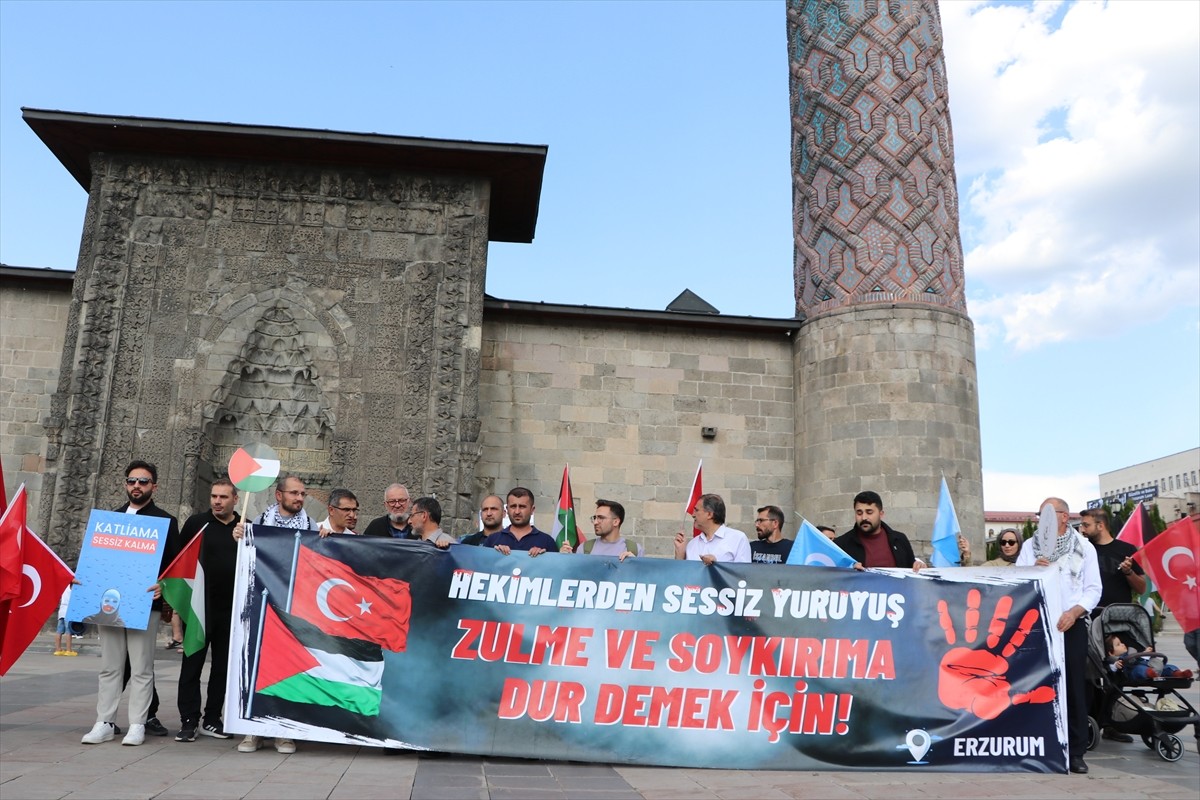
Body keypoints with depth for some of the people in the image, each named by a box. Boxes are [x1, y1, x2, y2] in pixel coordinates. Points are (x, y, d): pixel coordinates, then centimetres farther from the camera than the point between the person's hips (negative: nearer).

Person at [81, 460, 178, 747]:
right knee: (109, 666, 8)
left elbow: (174, 563, -2)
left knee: (141, 667, 0)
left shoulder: (165, 521, 2)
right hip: (109, 601, 4)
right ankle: (104, 723, 13)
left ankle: (137, 725, 5)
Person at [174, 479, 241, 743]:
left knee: (223, 666, 8)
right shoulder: (196, 523, 2)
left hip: (231, 610, 2)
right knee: (192, 664, 2)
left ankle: (211, 719, 18)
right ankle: (188, 721, 8)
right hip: (198, 607, -2)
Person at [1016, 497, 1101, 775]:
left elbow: (1093, 589, 1)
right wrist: (1033, 571, -15)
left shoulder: (1084, 547, 6)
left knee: (1074, 688, 1)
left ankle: (1075, 751, 8)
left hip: (1072, 625, -1)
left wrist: (1073, 612, -14)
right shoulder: (1030, 546, 11)